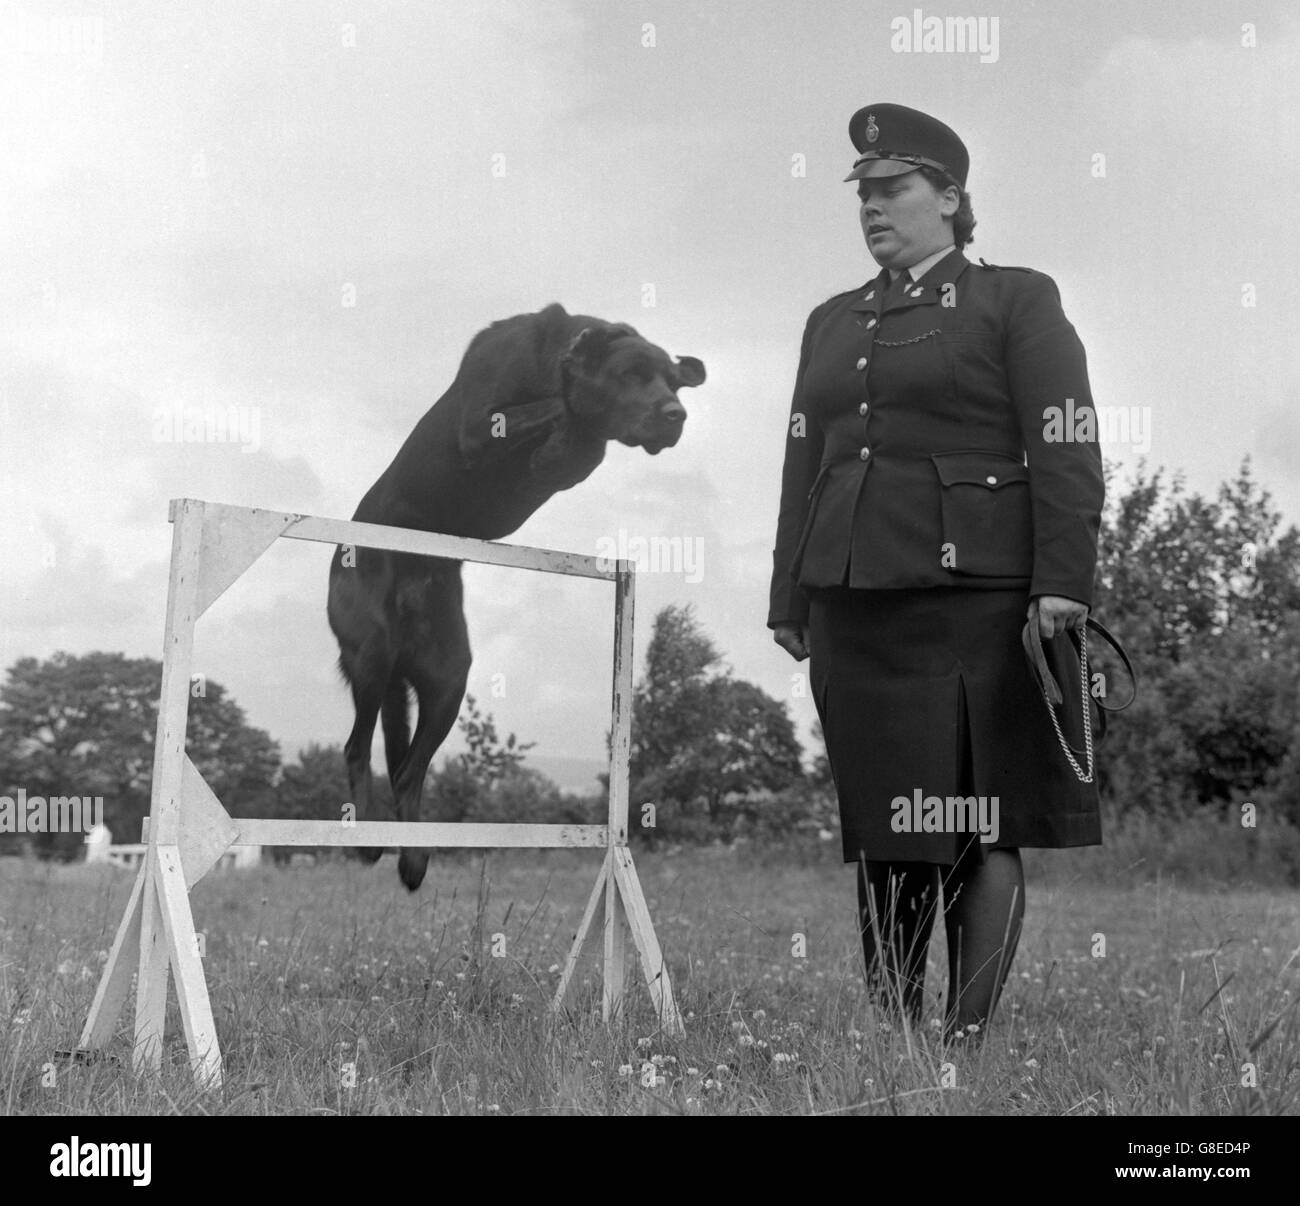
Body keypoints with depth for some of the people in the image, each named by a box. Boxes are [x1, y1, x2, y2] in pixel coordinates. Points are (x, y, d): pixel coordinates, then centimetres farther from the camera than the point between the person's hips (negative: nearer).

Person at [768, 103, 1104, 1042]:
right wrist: (790, 602, 15)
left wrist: (1062, 583, -13)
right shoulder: (832, 322, 19)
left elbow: (1067, 455, -4)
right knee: (877, 826, 7)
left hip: (977, 597, -5)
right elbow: (804, 466, 19)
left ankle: (970, 1032, 7)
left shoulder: (1018, 301, 4)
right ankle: (888, 1027, 17)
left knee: (985, 828, -1)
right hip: (852, 603, 5)